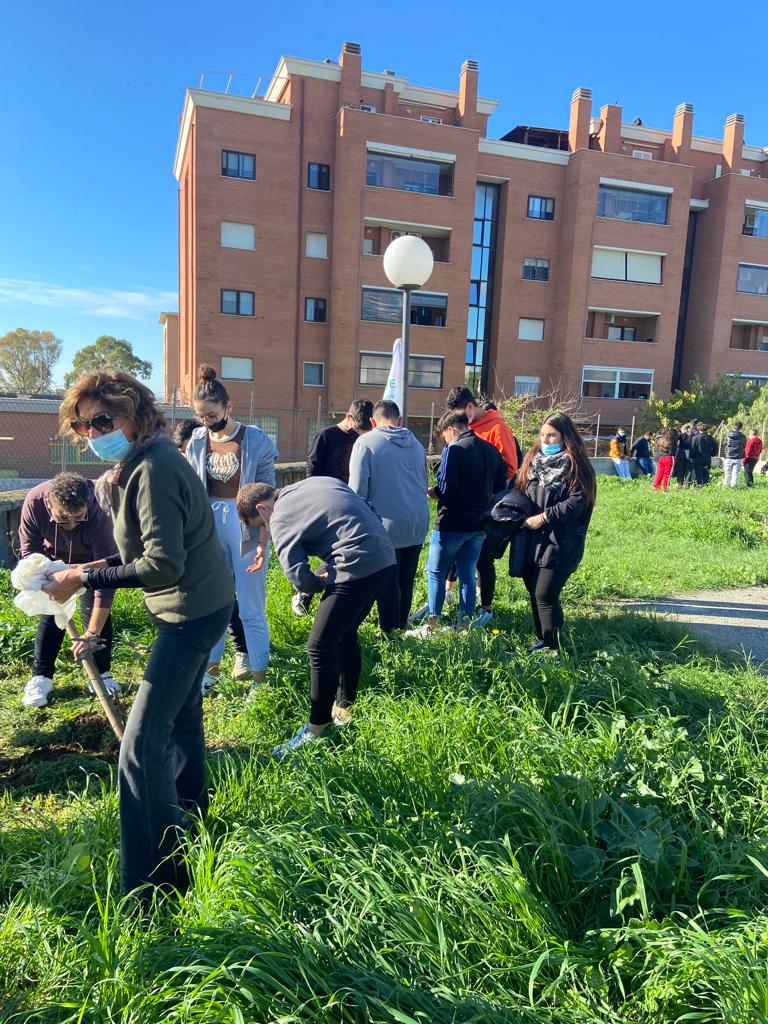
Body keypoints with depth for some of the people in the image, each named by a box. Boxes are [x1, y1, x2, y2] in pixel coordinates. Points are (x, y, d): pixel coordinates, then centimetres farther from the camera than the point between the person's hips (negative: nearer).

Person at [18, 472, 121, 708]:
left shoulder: (99, 512, -43)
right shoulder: (34, 501, -36)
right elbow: (29, 549, -19)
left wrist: (92, 633, -44)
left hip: (93, 558, -2)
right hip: (54, 557, 2)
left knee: (97, 611, -8)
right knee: (50, 612, -3)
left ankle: (101, 673, 9)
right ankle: (41, 676, 11)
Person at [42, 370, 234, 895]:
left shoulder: (152, 469, -24)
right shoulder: (142, 461, 7)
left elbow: (163, 566, -29)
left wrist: (84, 578, -23)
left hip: (192, 610, -11)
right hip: (200, 602, 11)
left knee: (141, 747, -9)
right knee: (181, 709, 28)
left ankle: (151, 886, 2)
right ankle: (189, 805, 51)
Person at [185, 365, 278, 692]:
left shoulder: (256, 441, -8)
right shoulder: (197, 442, 3)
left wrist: (263, 542, -11)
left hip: (246, 523, -4)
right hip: (209, 522, 4)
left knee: (251, 608, 2)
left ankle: (259, 676, 15)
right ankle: (210, 669, 27)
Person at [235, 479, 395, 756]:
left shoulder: (280, 519, -3)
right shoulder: (316, 482, 19)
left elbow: (300, 579, -10)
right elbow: (366, 510, 20)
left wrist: (322, 583, 13)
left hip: (359, 567, -9)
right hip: (385, 558, 9)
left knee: (319, 647, 2)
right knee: (345, 635, 23)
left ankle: (316, 729, 14)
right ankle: (344, 708, 37)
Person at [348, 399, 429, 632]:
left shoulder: (366, 442, -7)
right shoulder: (416, 445, 11)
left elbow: (357, 489, -11)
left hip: (387, 525, -5)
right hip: (417, 524, 5)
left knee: (387, 584, 3)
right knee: (406, 582, 15)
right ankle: (401, 628, 25)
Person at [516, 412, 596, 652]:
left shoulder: (574, 465, -8)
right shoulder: (535, 460, 12)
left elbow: (577, 502, -16)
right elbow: (521, 491, 20)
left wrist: (544, 517, -17)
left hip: (558, 544, -7)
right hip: (533, 541, 7)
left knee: (545, 596, -6)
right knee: (534, 593, 12)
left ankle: (553, 648, 9)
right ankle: (542, 640, 27)